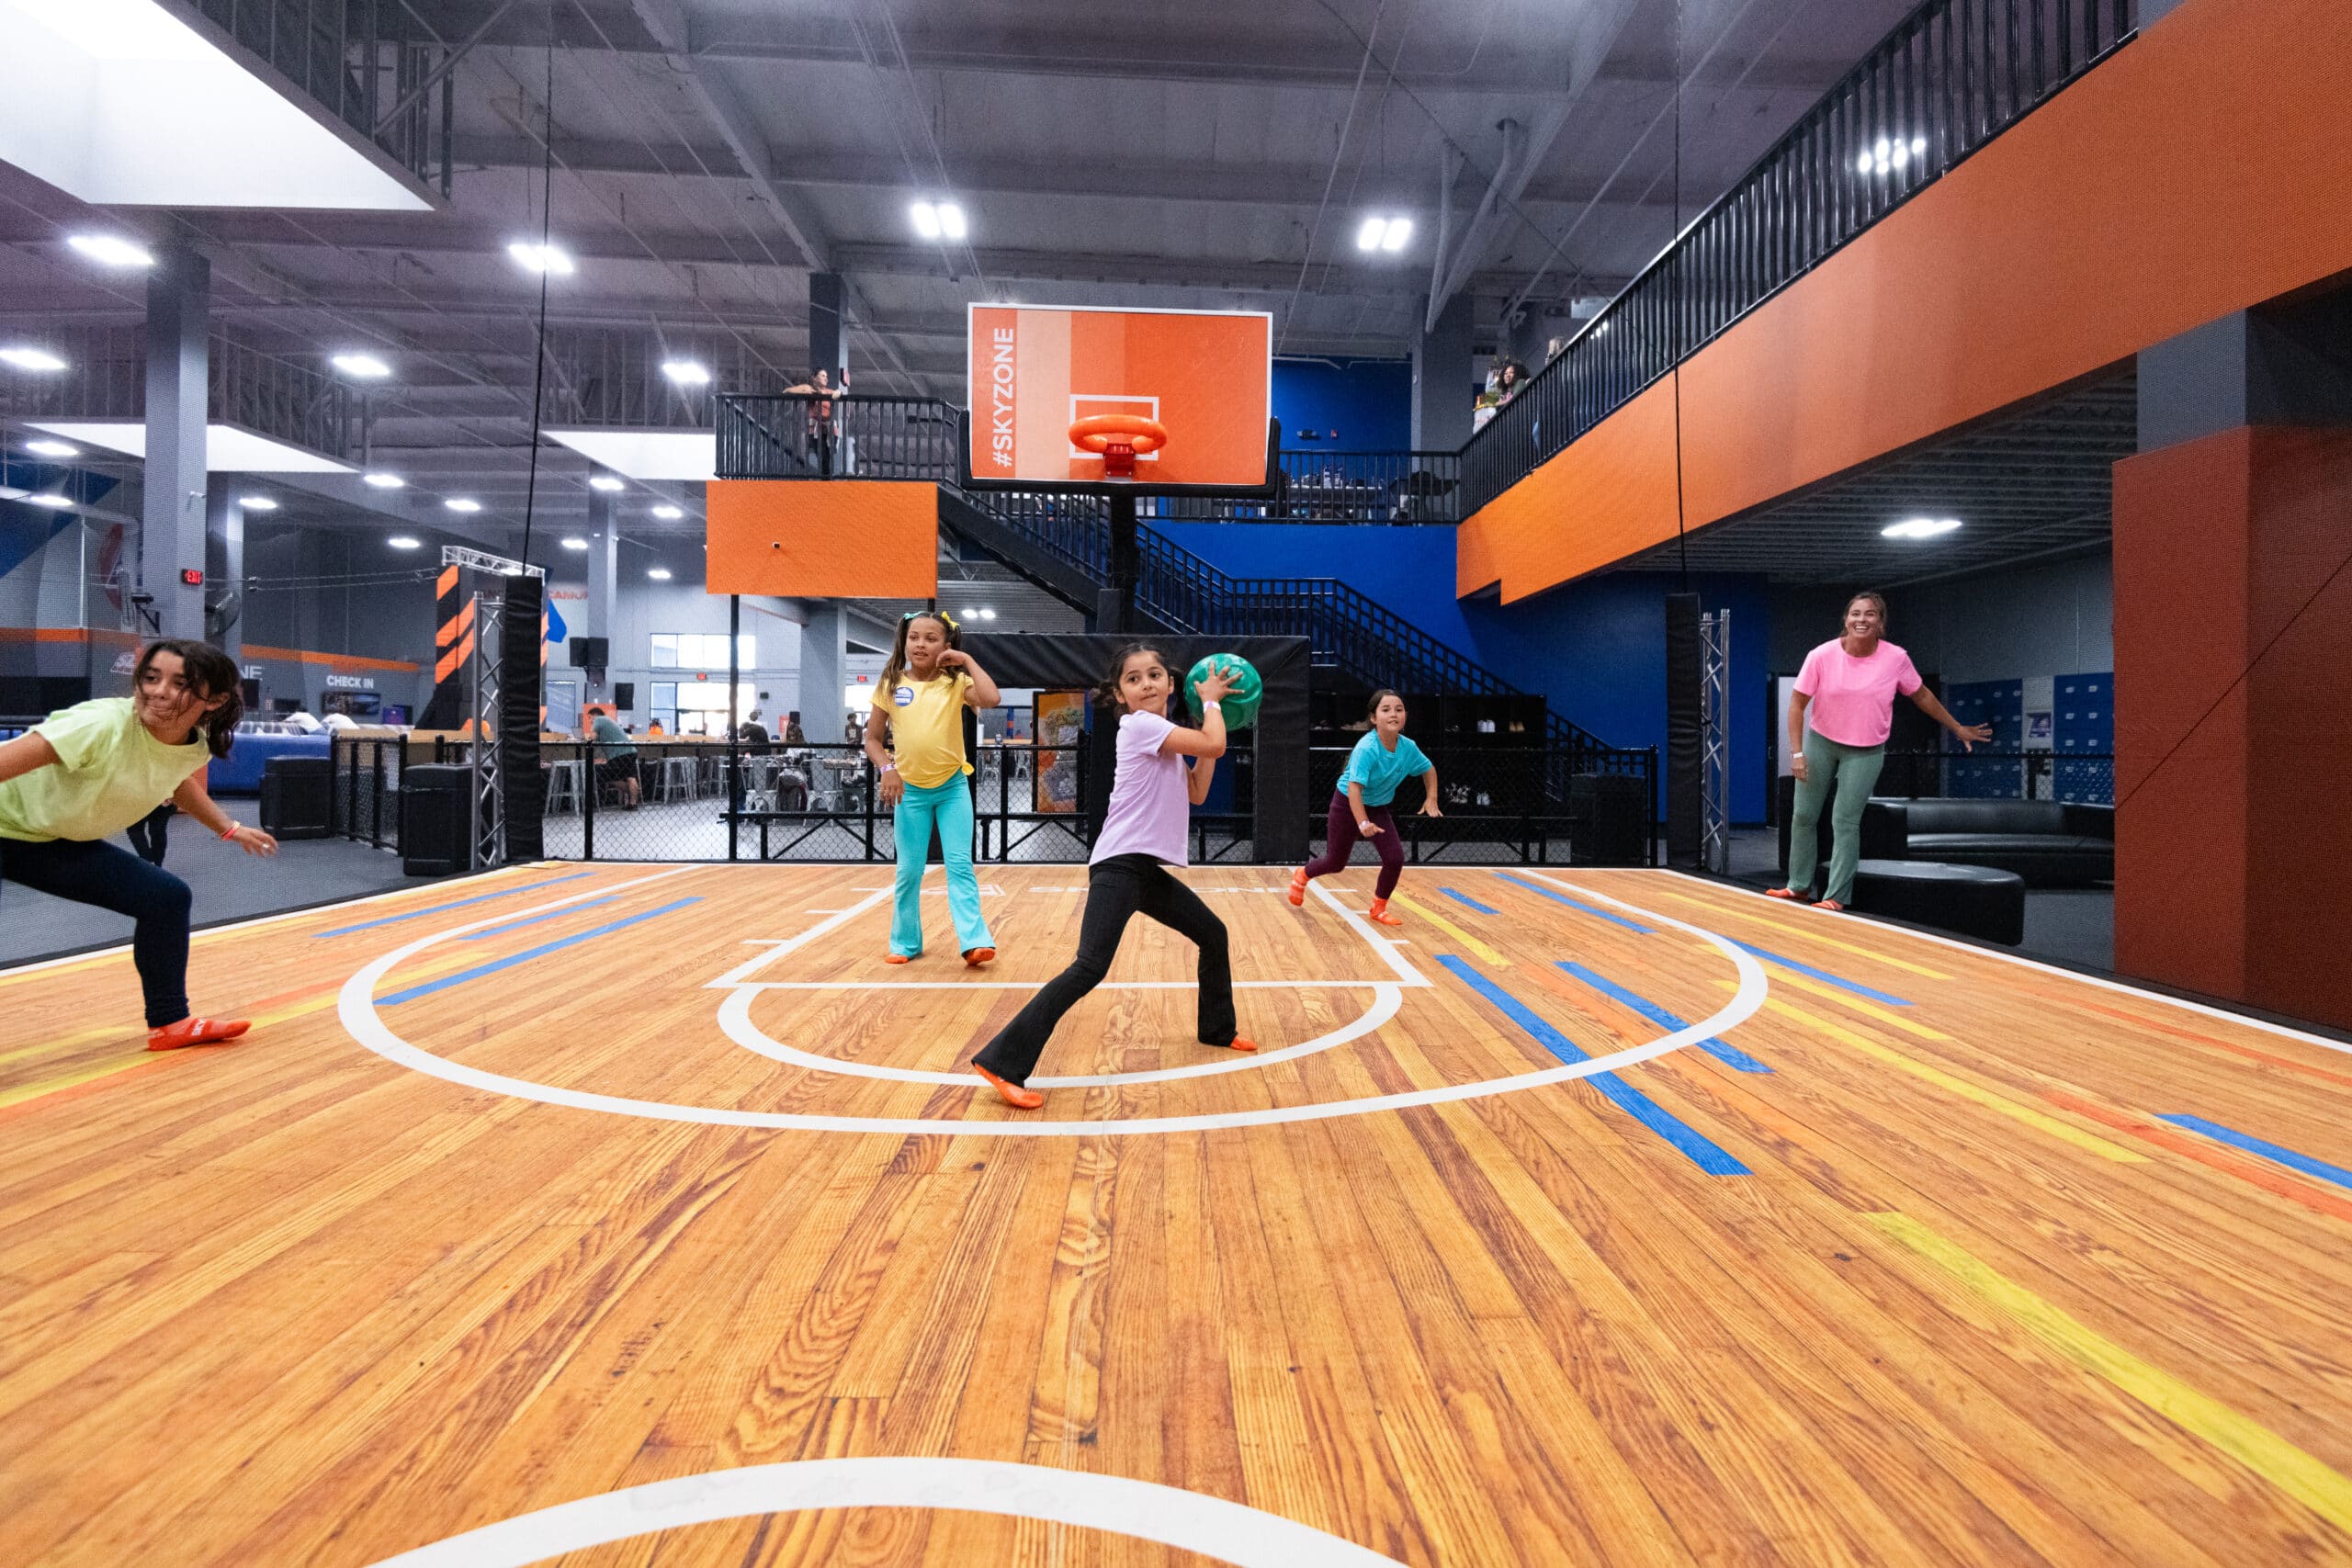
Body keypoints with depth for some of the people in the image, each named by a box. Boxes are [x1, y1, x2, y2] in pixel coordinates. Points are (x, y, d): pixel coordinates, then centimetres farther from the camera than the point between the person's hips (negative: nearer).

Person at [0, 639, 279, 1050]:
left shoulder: (194, 748, -10)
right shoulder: (104, 724, -34)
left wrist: (229, 828, 24)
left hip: (59, 842, 7)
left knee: (167, 897, 2)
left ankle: (170, 1022, 14)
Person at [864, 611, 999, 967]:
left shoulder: (956, 683, -6)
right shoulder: (891, 685, -3)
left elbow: (991, 699, -27)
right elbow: (872, 738, 3)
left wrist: (967, 661, -18)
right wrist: (887, 768, -14)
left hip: (953, 787, -1)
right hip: (910, 790, 1)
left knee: (961, 866, -2)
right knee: (909, 871, 8)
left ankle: (974, 941, -4)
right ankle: (905, 943, 21)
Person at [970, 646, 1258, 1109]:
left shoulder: (1167, 738, 17)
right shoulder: (1140, 725, -11)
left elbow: (1196, 793, 16)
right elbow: (1216, 745, -15)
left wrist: (1210, 719, 14)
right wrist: (1211, 701, 4)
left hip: (1148, 869, 10)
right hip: (1119, 866, -10)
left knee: (1213, 934, 20)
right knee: (1091, 966, -21)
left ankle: (1218, 1029, 39)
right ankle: (1003, 1062, -19)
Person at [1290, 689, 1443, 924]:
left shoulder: (1408, 747, -13)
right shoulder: (1367, 748, -31)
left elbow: (1429, 769, 8)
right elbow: (1354, 786, -38)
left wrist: (1431, 799, 0)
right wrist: (1363, 823, -46)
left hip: (1378, 807, 5)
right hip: (1348, 805, -5)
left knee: (1395, 859, -10)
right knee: (1336, 863, 8)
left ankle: (1379, 909, 13)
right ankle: (1302, 876, 41)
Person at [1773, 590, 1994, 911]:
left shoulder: (1896, 659, -10)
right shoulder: (1822, 656, -14)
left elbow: (1922, 696, 8)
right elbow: (1797, 704, -8)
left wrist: (1958, 728, 16)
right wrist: (1797, 752, -13)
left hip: (1866, 752, -1)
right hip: (1820, 742, 1)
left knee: (1845, 822, -4)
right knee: (1804, 816, 6)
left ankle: (1836, 896, 3)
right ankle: (1798, 885, 20)